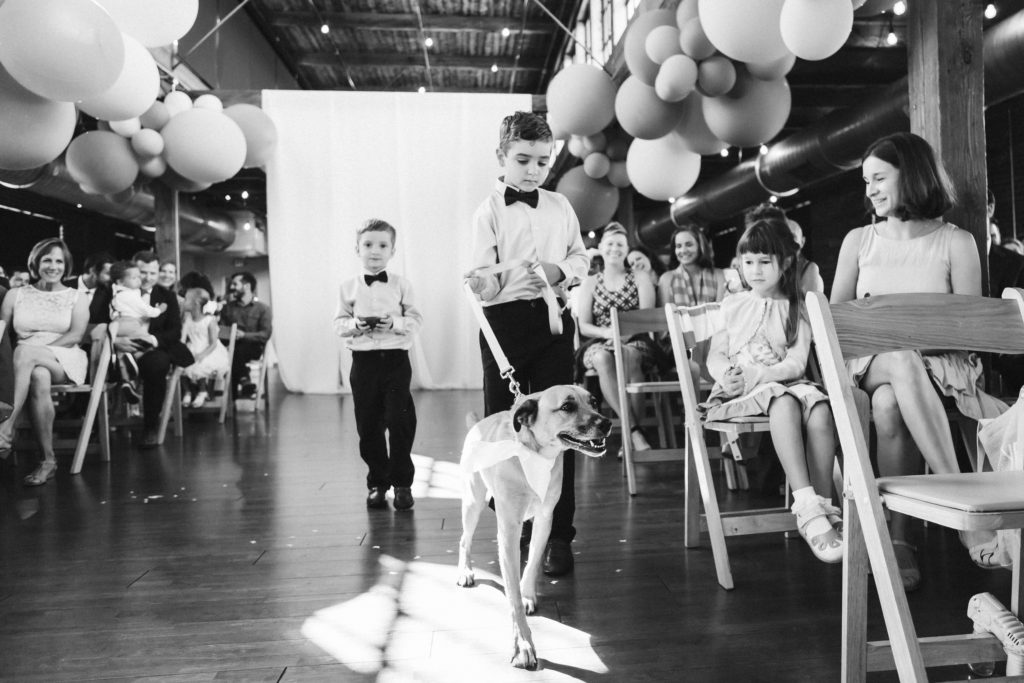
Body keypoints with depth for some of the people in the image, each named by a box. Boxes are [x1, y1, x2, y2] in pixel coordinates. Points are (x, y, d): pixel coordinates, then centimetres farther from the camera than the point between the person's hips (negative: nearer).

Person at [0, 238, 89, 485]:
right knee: (39, 377, -37)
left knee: (25, 351, -35)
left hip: (65, 362, -1)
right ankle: (48, 460, -35)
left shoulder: (76, 298, 12)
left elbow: (76, 335, -3)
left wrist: (34, 348, -15)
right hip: (27, 362, 1)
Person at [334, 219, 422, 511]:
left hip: (396, 358, -1)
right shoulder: (349, 287, 5)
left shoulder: (401, 285, 1)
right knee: (368, 425, 7)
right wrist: (356, 325, -14)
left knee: (400, 421, -1)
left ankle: (402, 483, 14)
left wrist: (395, 323, -18)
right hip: (364, 361, 2)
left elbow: (415, 319, 0)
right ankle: (377, 482, 23)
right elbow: (339, 324, 6)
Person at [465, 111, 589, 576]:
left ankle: (559, 535, 9)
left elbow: (581, 258, 17)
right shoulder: (489, 211, 1)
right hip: (505, 321, -2)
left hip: (553, 319, 2)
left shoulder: (560, 207, 11)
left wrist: (561, 270, -5)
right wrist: (482, 283, -31)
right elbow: (487, 282, -7)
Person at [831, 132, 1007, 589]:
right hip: (870, 362, 1)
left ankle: (898, 537, -32)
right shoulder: (859, 241, 13)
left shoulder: (956, 243, 6)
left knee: (888, 404, -38)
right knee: (900, 360, -38)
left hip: (938, 363, -1)